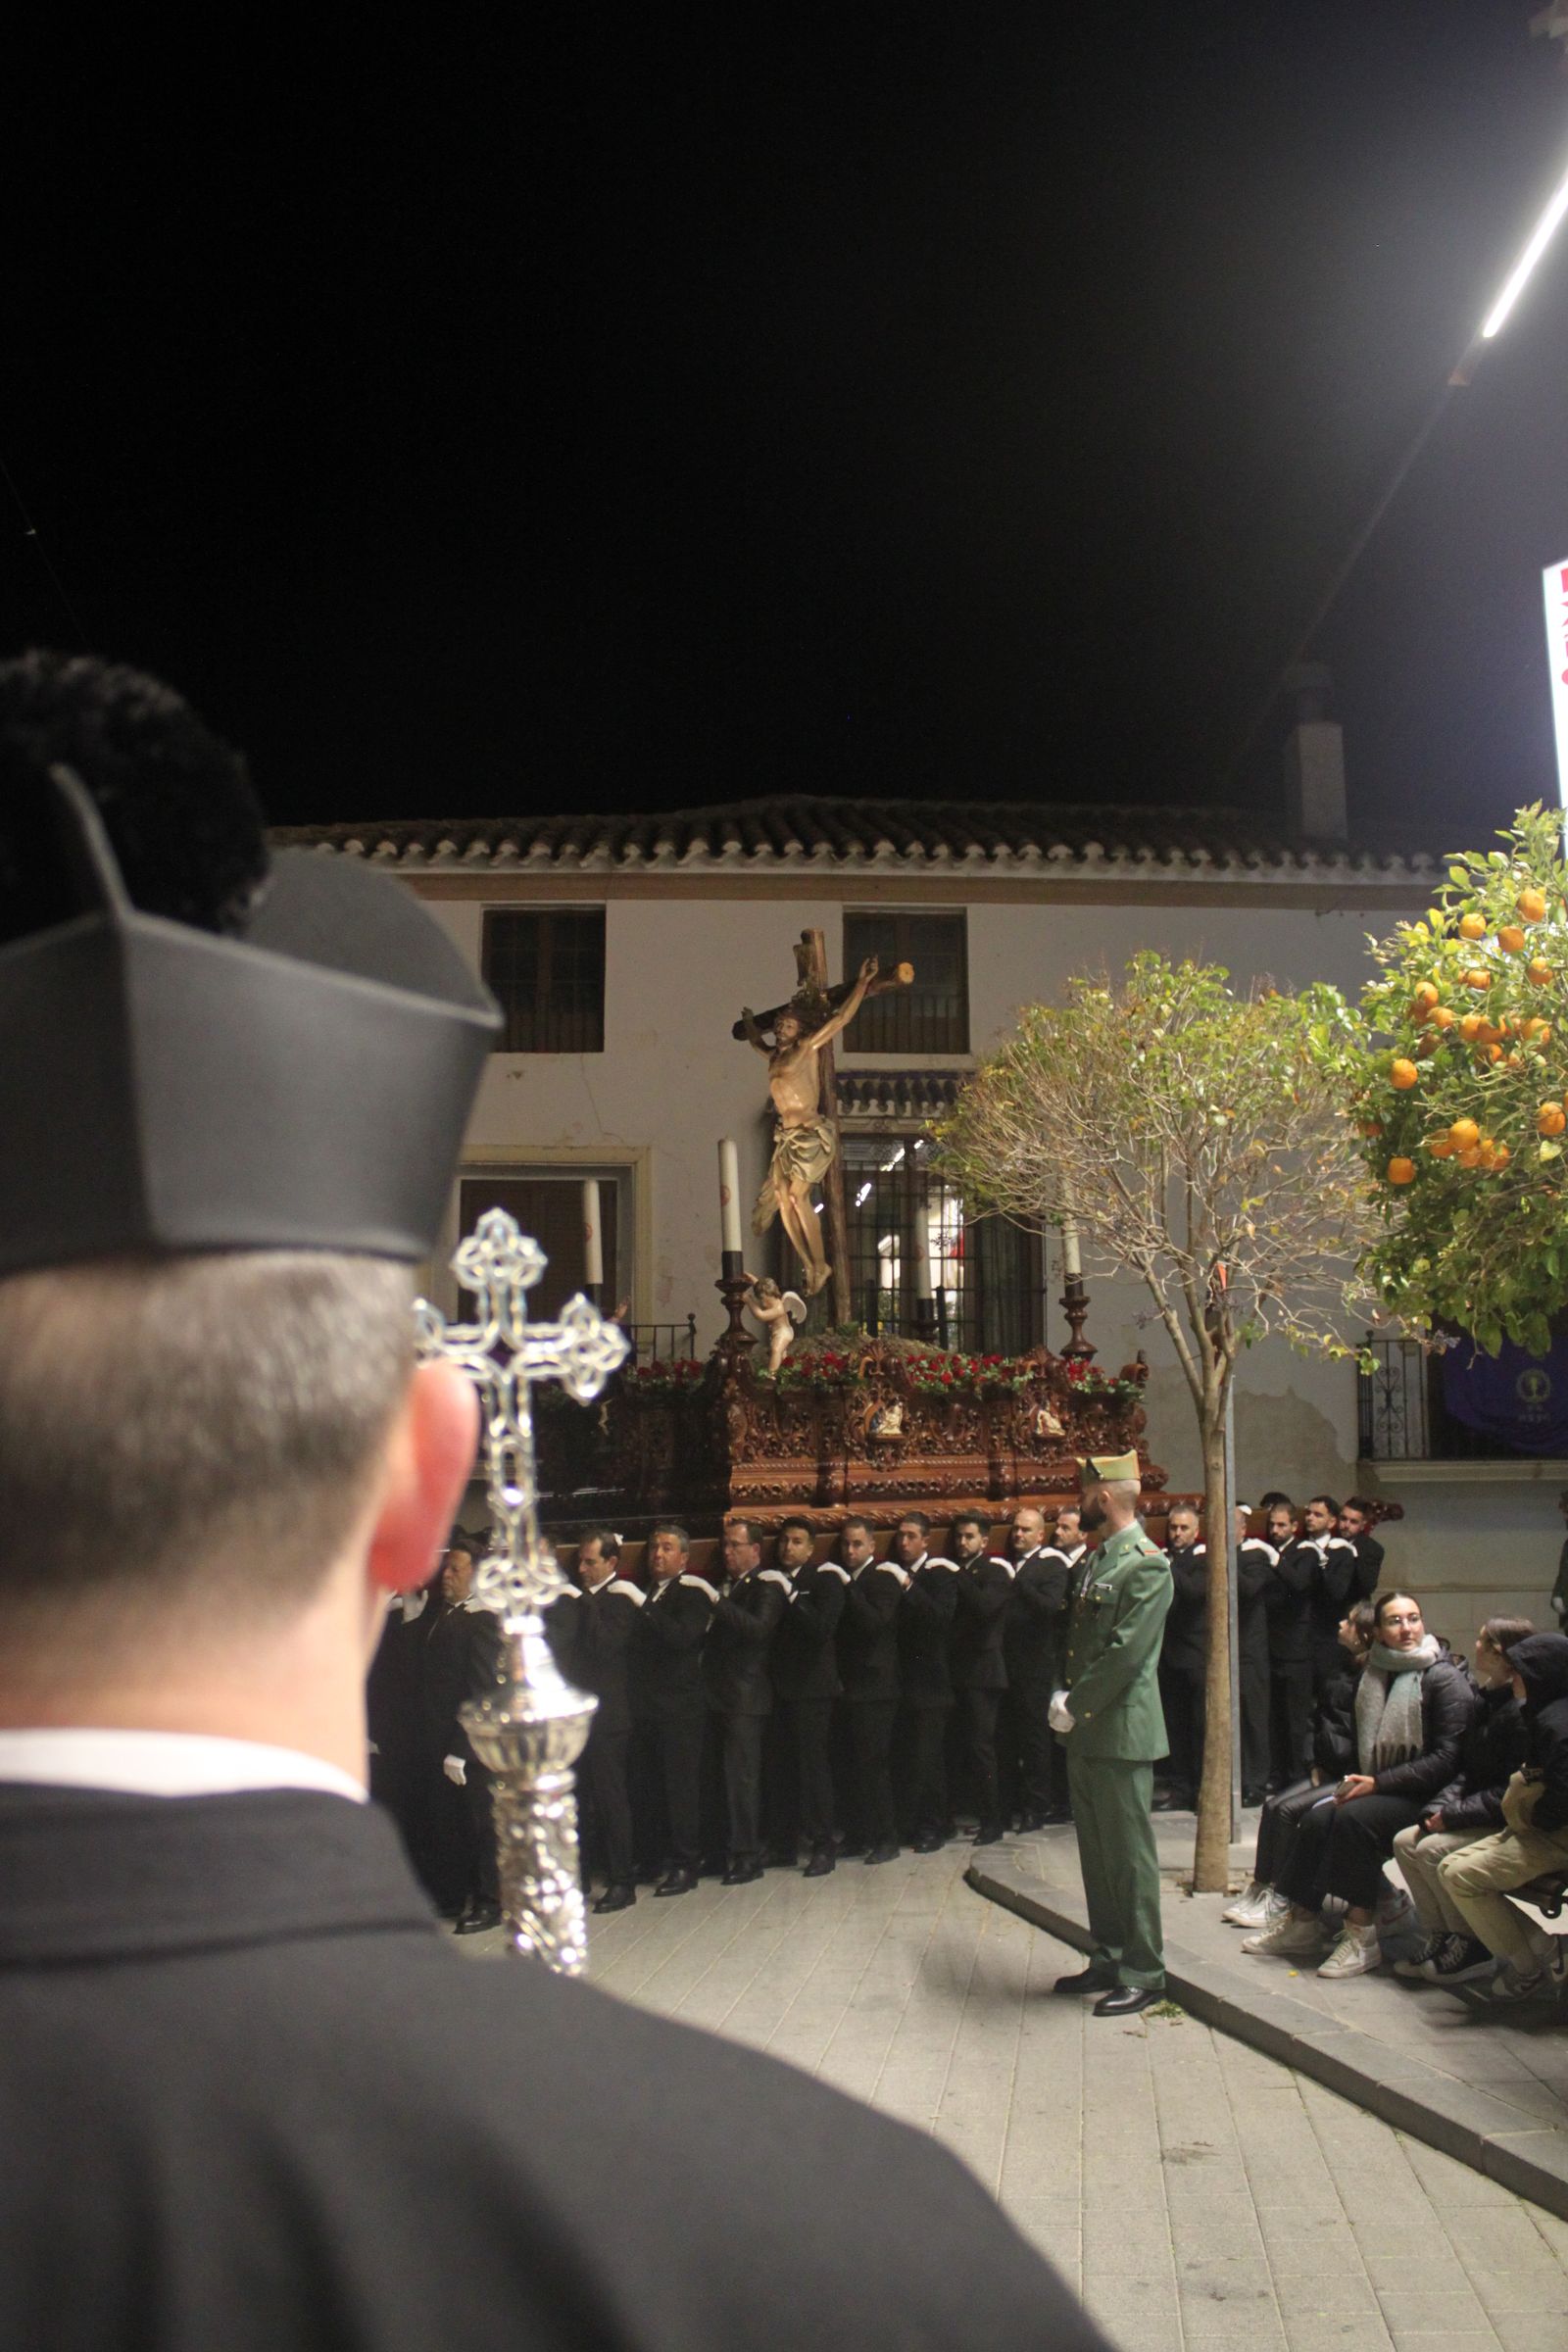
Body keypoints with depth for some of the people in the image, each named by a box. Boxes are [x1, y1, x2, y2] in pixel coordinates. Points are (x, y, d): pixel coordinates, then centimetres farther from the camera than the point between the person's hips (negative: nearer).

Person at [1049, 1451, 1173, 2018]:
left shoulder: (1147, 1565, -14)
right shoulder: (1095, 1559, 14)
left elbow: (1125, 1652, -20)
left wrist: (1074, 1706, -14)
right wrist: (1065, 1699, 5)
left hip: (1121, 1732, -9)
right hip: (1085, 1732, 9)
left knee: (1129, 1854, -1)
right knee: (1096, 1852, 15)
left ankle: (1143, 1974, 9)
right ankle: (1107, 1960, 26)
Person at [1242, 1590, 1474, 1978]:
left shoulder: (1444, 1680, -8)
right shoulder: (1372, 1675, 12)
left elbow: (1447, 1758, -15)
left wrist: (1378, 1783, -18)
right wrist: (1356, 1781, -2)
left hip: (1427, 1798, -6)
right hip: (1380, 1790, 6)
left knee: (1354, 1816, -32)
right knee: (1317, 1817, -22)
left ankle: (1361, 1936, -25)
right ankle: (1301, 1922, -12)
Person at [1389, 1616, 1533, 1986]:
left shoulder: (1522, 1710, -21)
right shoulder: (1486, 1700, 10)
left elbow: (1512, 1792, -24)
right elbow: (1466, 1770, 12)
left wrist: (1454, 1815, -20)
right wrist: (1440, 1808, -4)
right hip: (1480, 1817, 9)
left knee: (1434, 1850, -23)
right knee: (1406, 1842, -3)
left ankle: (1473, 1949, -7)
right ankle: (1441, 1938, 4)